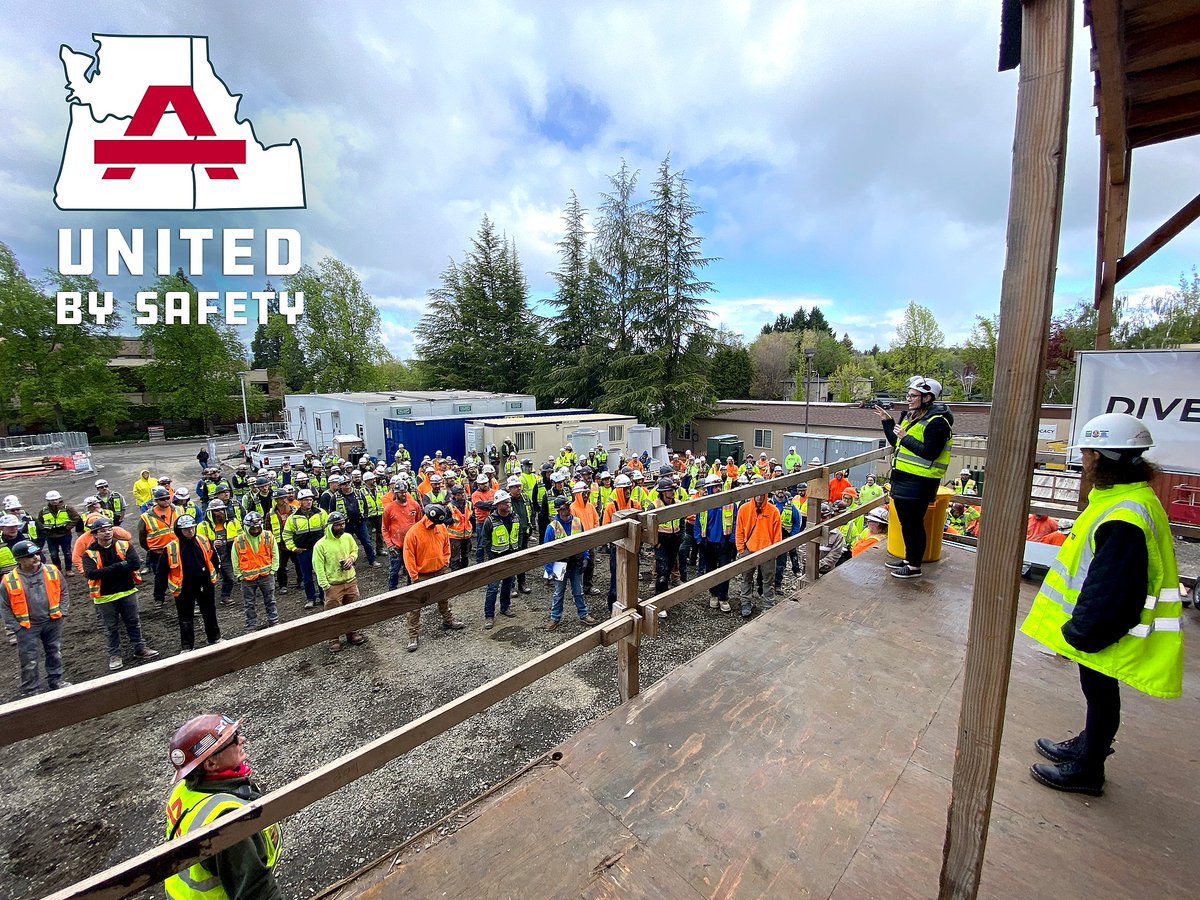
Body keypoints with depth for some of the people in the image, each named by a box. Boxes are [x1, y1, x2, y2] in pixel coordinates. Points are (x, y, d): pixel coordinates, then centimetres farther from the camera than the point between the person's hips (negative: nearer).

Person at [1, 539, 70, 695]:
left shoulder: (52, 571, -7)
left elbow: (63, 592, 5)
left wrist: (62, 611, -1)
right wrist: (15, 627, -7)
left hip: (53, 622, 2)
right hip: (27, 627, -2)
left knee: (55, 653, 17)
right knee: (29, 661, 4)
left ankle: (55, 681, 33)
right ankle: (32, 691, 20)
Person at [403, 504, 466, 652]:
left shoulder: (441, 527, -6)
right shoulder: (413, 532, -23)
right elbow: (409, 557, -18)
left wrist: (445, 562, 4)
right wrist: (414, 577, -16)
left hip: (440, 571, 5)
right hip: (422, 575, -5)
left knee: (444, 599, 24)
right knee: (415, 606, 2)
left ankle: (448, 621, 45)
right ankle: (414, 636, 14)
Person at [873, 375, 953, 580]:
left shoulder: (937, 422, -15)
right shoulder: (911, 416, 13)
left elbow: (929, 453, -22)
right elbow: (896, 443, 18)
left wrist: (905, 437, -20)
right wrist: (887, 421, 11)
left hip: (919, 484, -9)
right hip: (902, 479, 9)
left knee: (914, 524, 0)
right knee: (905, 522, 18)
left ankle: (914, 567, 13)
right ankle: (908, 558, 33)